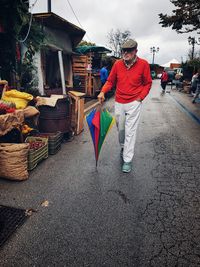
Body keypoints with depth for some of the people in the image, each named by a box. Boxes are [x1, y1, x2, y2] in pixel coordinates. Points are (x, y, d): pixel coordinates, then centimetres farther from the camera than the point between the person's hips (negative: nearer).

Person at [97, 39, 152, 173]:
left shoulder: (143, 64, -7)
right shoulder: (117, 64, 0)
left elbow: (148, 83, 2)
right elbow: (110, 81, 6)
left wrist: (140, 97, -8)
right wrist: (103, 92, -11)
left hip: (134, 103, -3)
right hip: (119, 103, 4)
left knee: (130, 131, -4)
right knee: (120, 128, 15)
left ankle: (127, 160, 5)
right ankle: (123, 147, 43)